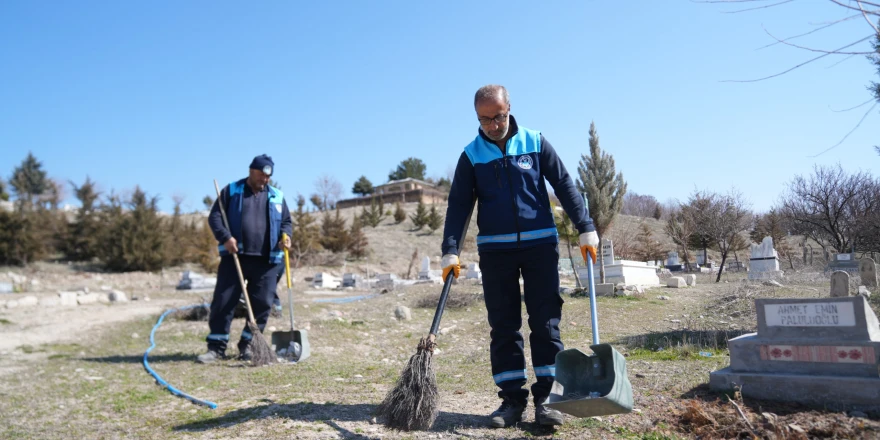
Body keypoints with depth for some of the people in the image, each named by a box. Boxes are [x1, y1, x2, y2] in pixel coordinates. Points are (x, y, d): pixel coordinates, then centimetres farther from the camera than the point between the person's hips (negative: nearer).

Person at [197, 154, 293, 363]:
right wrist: (225, 237, -13)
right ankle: (216, 347, 7)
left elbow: (286, 221, 19)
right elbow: (214, 216, 4)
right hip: (234, 257, -2)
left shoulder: (277, 196, 14)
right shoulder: (231, 191, 8)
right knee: (223, 301, -2)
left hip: (267, 260, 2)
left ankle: (247, 344, 16)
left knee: (262, 303, 1)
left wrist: (285, 235, -4)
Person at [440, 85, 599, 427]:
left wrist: (586, 229, -5)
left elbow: (564, 186, 3)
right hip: (495, 249, 1)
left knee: (546, 322, -1)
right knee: (503, 327, 3)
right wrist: (450, 251, -11)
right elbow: (458, 206, -1)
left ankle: (545, 398, 7)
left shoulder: (535, 142, 2)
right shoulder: (471, 155, 3)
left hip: (540, 244, 0)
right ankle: (512, 399, 11)